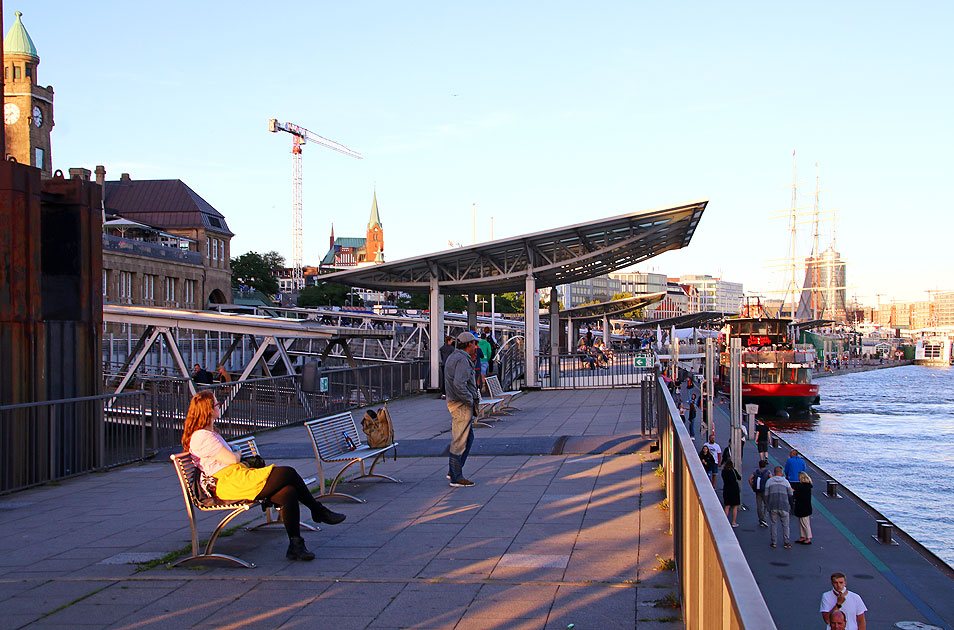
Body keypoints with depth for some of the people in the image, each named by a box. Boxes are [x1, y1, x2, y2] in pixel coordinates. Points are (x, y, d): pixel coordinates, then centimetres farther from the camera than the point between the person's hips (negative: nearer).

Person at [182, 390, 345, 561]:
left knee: (289, 493, -10)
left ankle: (295, 545, -12)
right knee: (288, 473, -15)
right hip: (229, 484, -11)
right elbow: (231, 460, -13)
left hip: (238, 480, 11)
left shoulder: (210, 432, 25)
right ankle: (318, 511, 5)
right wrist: (238, 454, 8)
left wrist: (233, 454, 7)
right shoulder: (201, 436, -11)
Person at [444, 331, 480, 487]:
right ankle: (456, 478, 2)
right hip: (462, 405, -10)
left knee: (468, 438, 19)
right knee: (460, 441, -4)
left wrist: (472, 360, 15)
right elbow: (459, 384, -30)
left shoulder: (453, 357, 14)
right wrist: (470, 399, -19)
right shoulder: (463, 360, -18)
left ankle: (453, 472, 23)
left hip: (455, 403, 10)